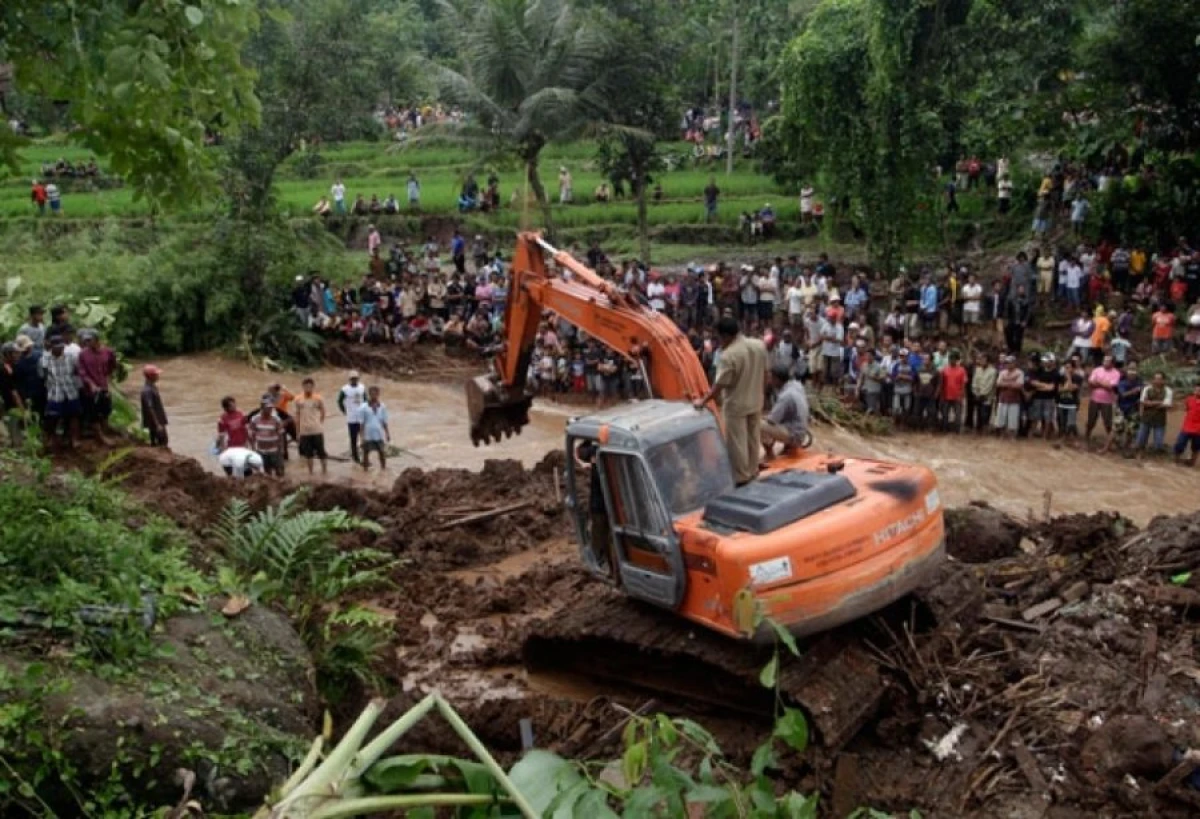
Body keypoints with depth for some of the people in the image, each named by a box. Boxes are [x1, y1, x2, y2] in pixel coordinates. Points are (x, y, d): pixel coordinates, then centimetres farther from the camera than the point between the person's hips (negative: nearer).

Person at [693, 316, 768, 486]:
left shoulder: (729, 355, -25)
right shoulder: (759, 345, -4)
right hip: (756, 402, 7)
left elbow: (719, 385, -21)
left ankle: (741, 477, 11)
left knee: (737, 442, 5)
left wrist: (703, 401, -12)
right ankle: (752, 470, 32)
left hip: (736, 405, -7)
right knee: (753, 437, 19)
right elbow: (765, 373, 6)